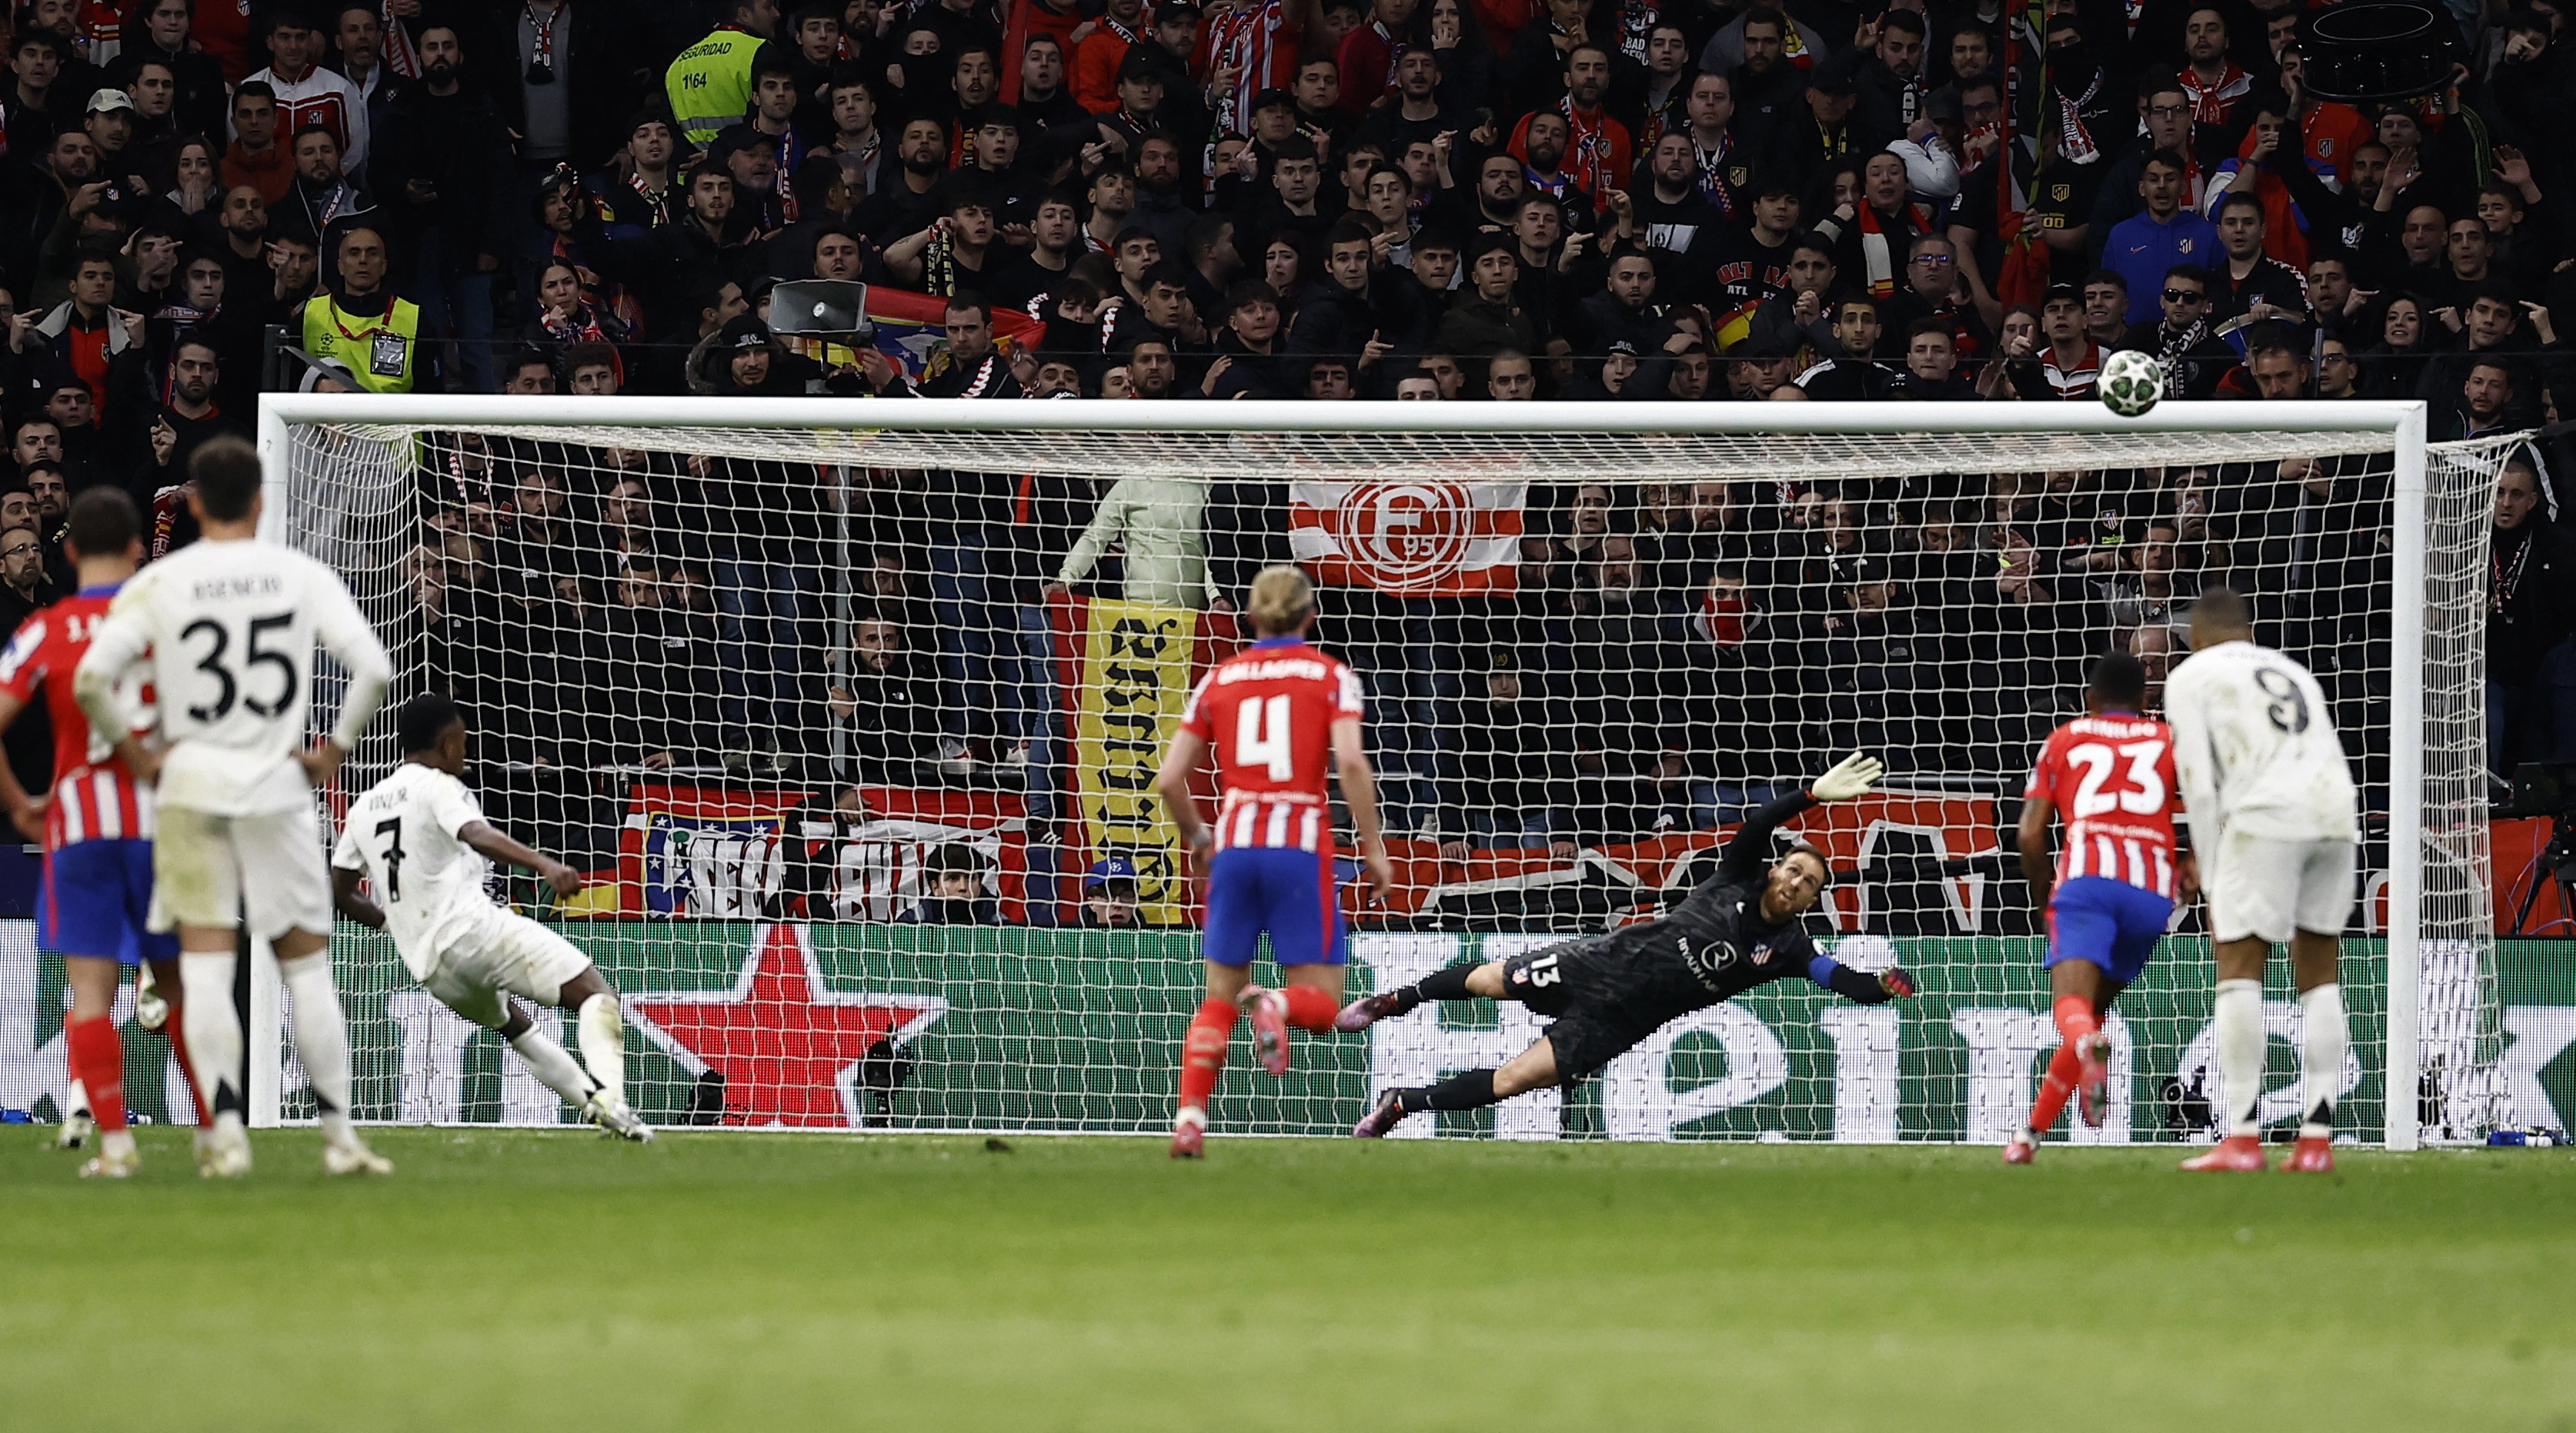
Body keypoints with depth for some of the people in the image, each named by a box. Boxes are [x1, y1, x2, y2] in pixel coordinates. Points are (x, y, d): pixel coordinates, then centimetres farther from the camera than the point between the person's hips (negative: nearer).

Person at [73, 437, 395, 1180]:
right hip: (278, 785, 0)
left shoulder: (159, 583, -1)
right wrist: (335, 747, 2)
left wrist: (134, 750, 3)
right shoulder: (302, 576, 0)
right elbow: (374, 668, -9)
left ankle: (227, 1132, -6)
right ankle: (339, 1133, 6)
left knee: (205, 964, 2)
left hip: (191, 784, 0)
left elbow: (91, 679, -10)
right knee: (306, 963, 7)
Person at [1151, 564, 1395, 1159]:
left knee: (1218, 999, 13)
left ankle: (1190, 1120, -4)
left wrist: (1196, 837, 26)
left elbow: (1169, 778, 8)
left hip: (1235, 843, 3)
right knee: (1320, 1004, 3)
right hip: (1302, 845, -3)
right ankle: (1276, 1006, -32)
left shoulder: (1219, 679, 12)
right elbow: (1351, 761, -11)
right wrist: (1374, 849, -5)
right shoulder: (1331, 675, 5)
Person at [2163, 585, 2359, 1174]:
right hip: (2337, 817, 5)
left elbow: (2198, 785, 5)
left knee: (2238, 966, -2)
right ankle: (2316, 1138, 4)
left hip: (2268, 816, -5)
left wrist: (2215, 883, 7)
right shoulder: (2292, 671, 31)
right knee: (2318, 976, 10)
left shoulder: (2191, 676, 14)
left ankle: (2243, 1136, -11)